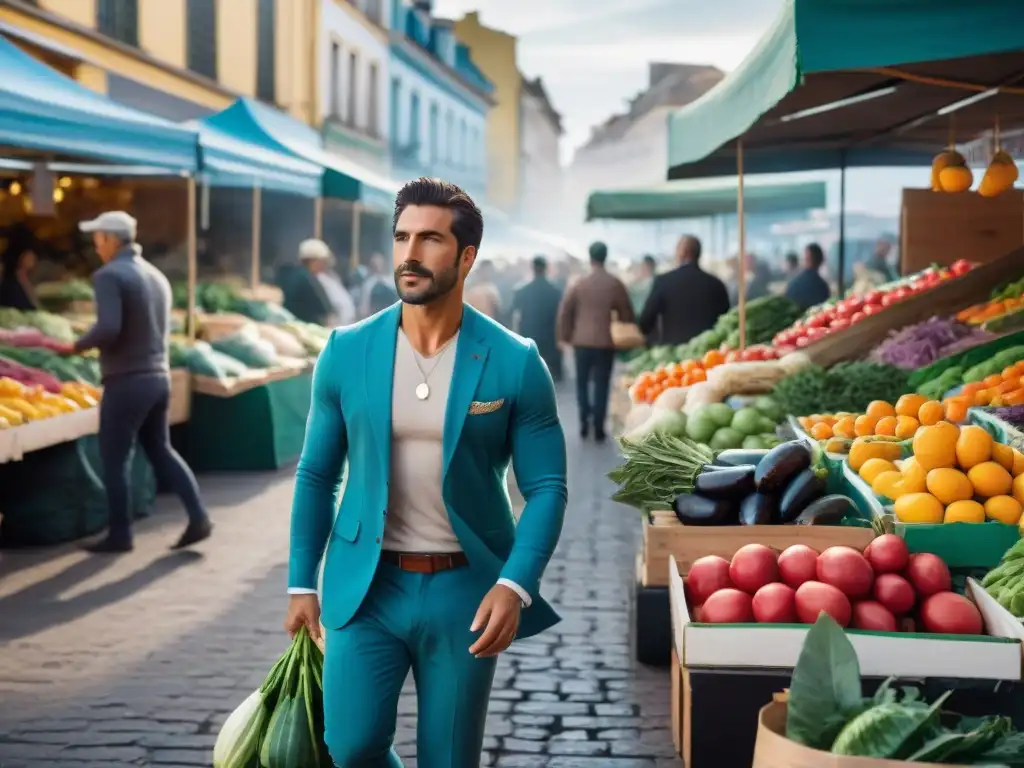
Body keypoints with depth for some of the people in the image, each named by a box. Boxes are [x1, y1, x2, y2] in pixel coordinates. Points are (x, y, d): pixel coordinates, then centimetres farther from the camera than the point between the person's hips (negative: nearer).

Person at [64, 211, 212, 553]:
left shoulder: (109, 275, -14)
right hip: (158, 377, 8)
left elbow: (108, 329, -24)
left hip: (126, 381, -8)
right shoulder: (157, 275, 12)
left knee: (114, 458, 4)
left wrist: (77, 346, -8)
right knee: (160, 450, 17)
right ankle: (198, 517, 10)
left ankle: (119, 534, 11)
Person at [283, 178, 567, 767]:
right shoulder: (346, 352, 0)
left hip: (464, 589, -1)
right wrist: (301, 584, 6)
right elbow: (316, 474, 8)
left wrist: (515, 585, -19)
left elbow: (546, 487, -5)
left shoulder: (515, 363, -7)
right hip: (367, 586, 1)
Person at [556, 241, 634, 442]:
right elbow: (626, 314, 1)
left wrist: (565, 336, 10)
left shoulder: (578, 284, -3)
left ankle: (585, 423, 7)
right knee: (601, 385, 4)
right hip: (605, 342, -1)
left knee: (582, 383, 14)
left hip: (582, 341, 1)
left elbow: (564, 313, -2)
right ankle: (598, 428, 2)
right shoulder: (615, 284, -4)